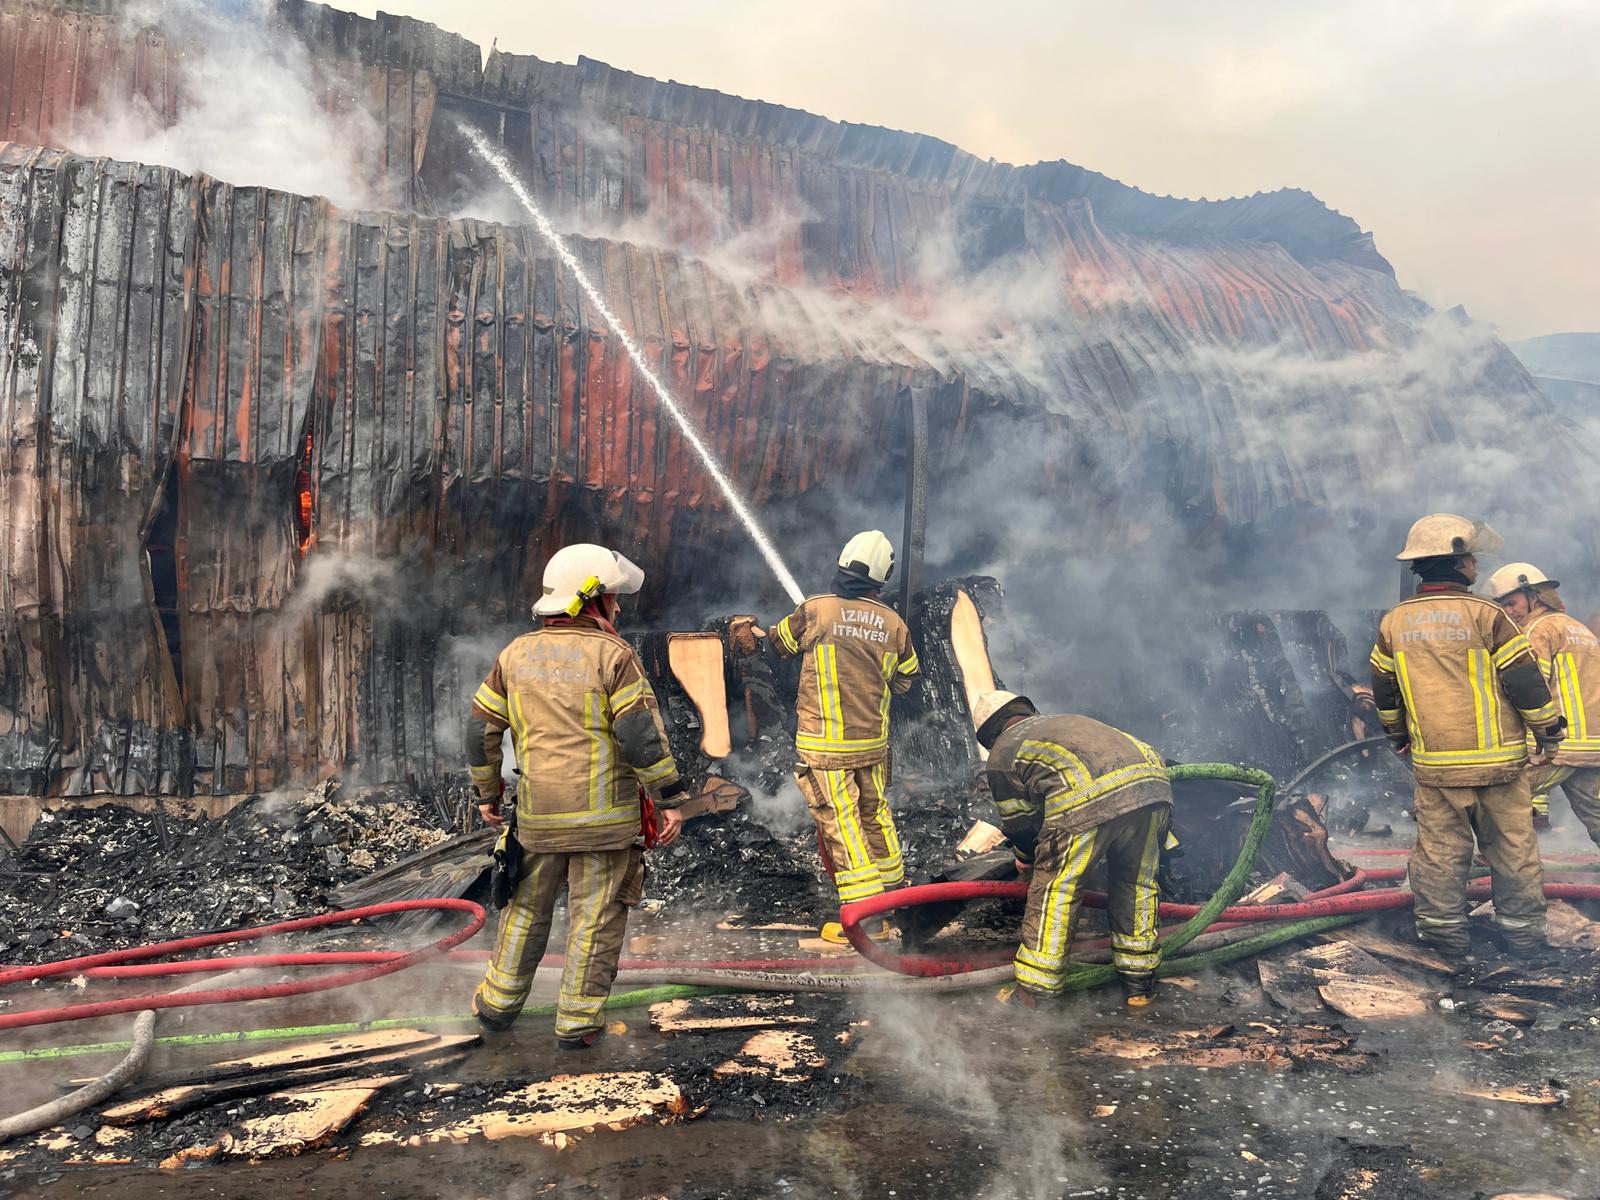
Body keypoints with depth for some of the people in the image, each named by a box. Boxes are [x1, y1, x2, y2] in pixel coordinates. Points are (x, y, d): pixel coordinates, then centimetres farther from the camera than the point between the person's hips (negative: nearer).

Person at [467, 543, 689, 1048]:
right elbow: (640, 733, -16)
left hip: (537, 815, 5)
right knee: (595, 916, 6)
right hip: (605, 813, -4)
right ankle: (577, 1021, 12)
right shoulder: (612, 655, -10)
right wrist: (670, 797, -9)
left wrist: (487, 791, 22)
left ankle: (499, 1002, 31)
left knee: (527, 904, 20)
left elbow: (481, 729, 10)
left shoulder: (516, 654, 6)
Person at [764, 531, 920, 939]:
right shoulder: (893, 623, 0)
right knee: (876, 815, 18)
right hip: (873, 741, 4)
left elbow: (779, 643, 8)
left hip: (825, 745, -4)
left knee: (840, 823, 1)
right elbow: (905, 680, 13)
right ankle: (891, 890, 31)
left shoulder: (815, 610, -10)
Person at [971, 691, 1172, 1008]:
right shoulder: (1068, 721, 41)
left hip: (1088, 799, -6)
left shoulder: (1002, 754, 24)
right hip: (1153, 782, 6)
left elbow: (1020, 823, 27)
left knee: (1054, 889, 9)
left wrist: (1026, 860, 47)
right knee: (1137, 883, 23)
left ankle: (1034, 990, 15)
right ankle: (1138, 982, 34)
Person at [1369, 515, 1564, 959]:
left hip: (1433, 764, 3)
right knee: (1512, 848, 11)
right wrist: (1549, 731, 6)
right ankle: (1522, 930, 20)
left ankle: (1444, 929, 14)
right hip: (1497, 760, -2)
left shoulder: (1394, 621, 2)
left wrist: (1399, 736, 27)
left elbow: (1383, 689, 12)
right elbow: (1526, 681, -9)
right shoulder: (1485, 614, -11)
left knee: (1439, 848, 10)